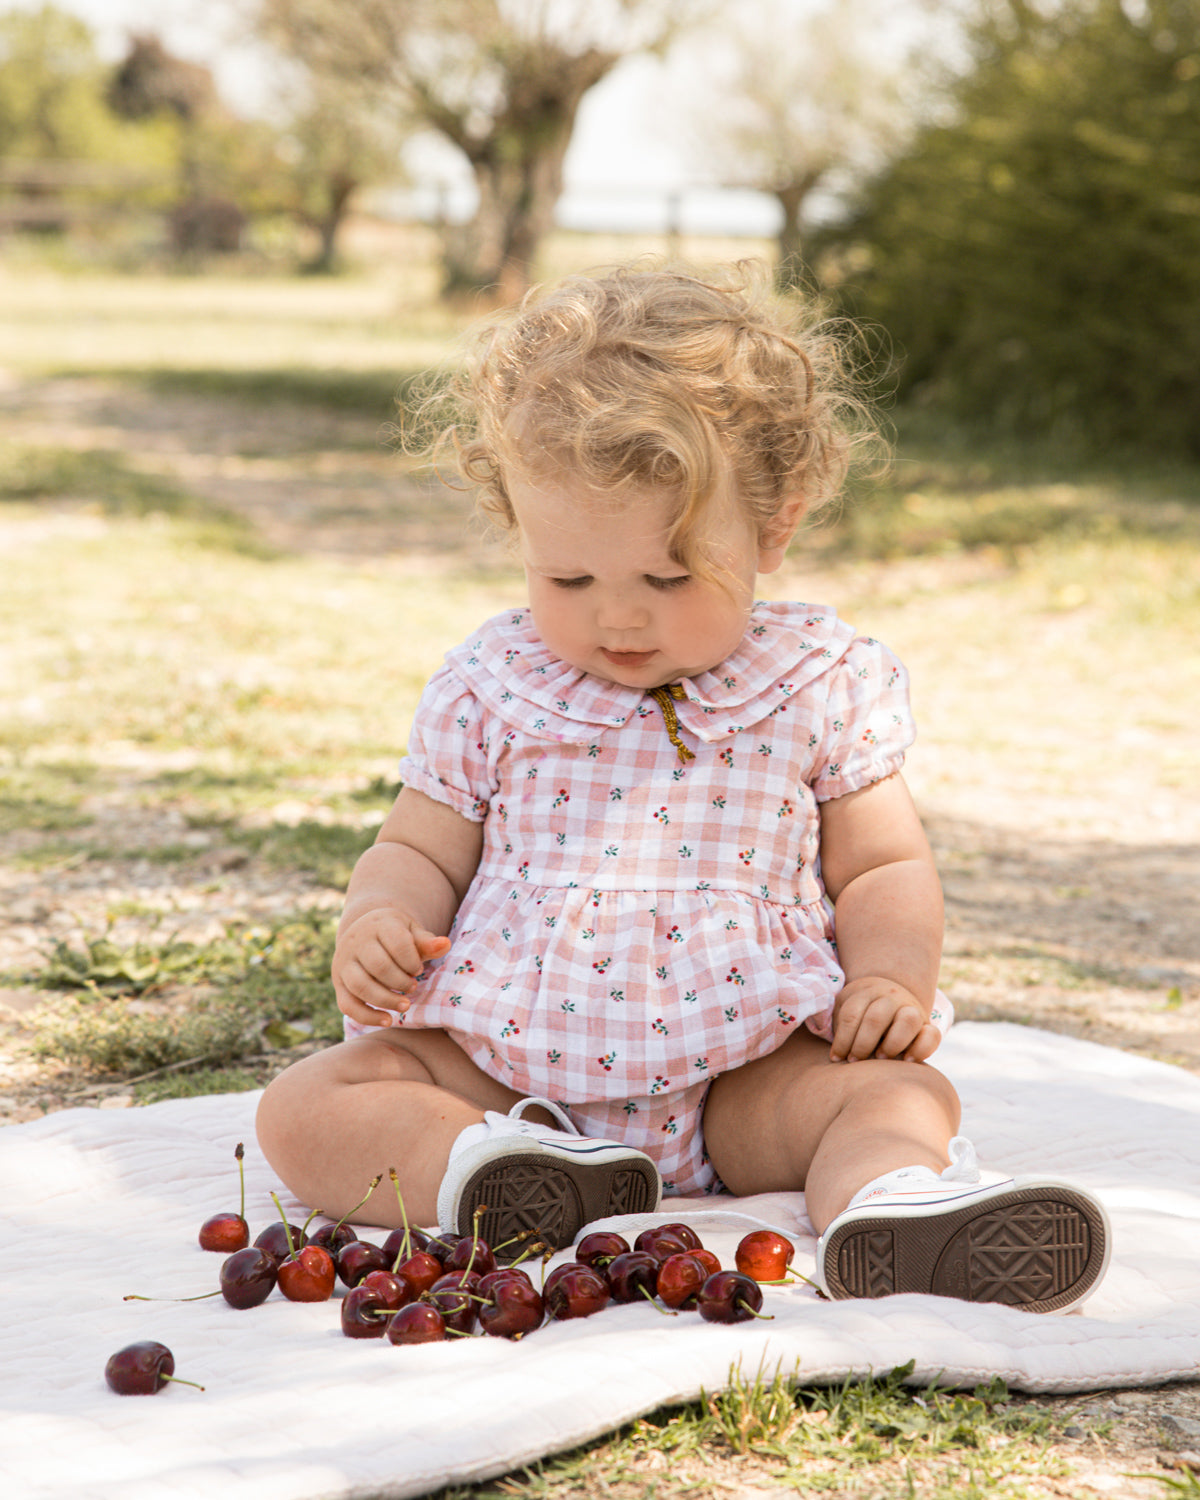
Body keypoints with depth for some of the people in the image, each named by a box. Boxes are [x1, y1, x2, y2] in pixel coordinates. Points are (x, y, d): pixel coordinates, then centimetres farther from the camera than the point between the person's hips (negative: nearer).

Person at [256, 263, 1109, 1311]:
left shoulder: (824, 685, 2)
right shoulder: (491, 687, 4)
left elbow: (885, 868, 9)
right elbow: (422, 851, 12)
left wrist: (894, 976, -13)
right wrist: (380, 919, -12)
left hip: (743, 1074, -1)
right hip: (502, 1064, 1)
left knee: (904, 1092, -26)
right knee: (305, 1109, -19)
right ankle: (498, 1168, -41)